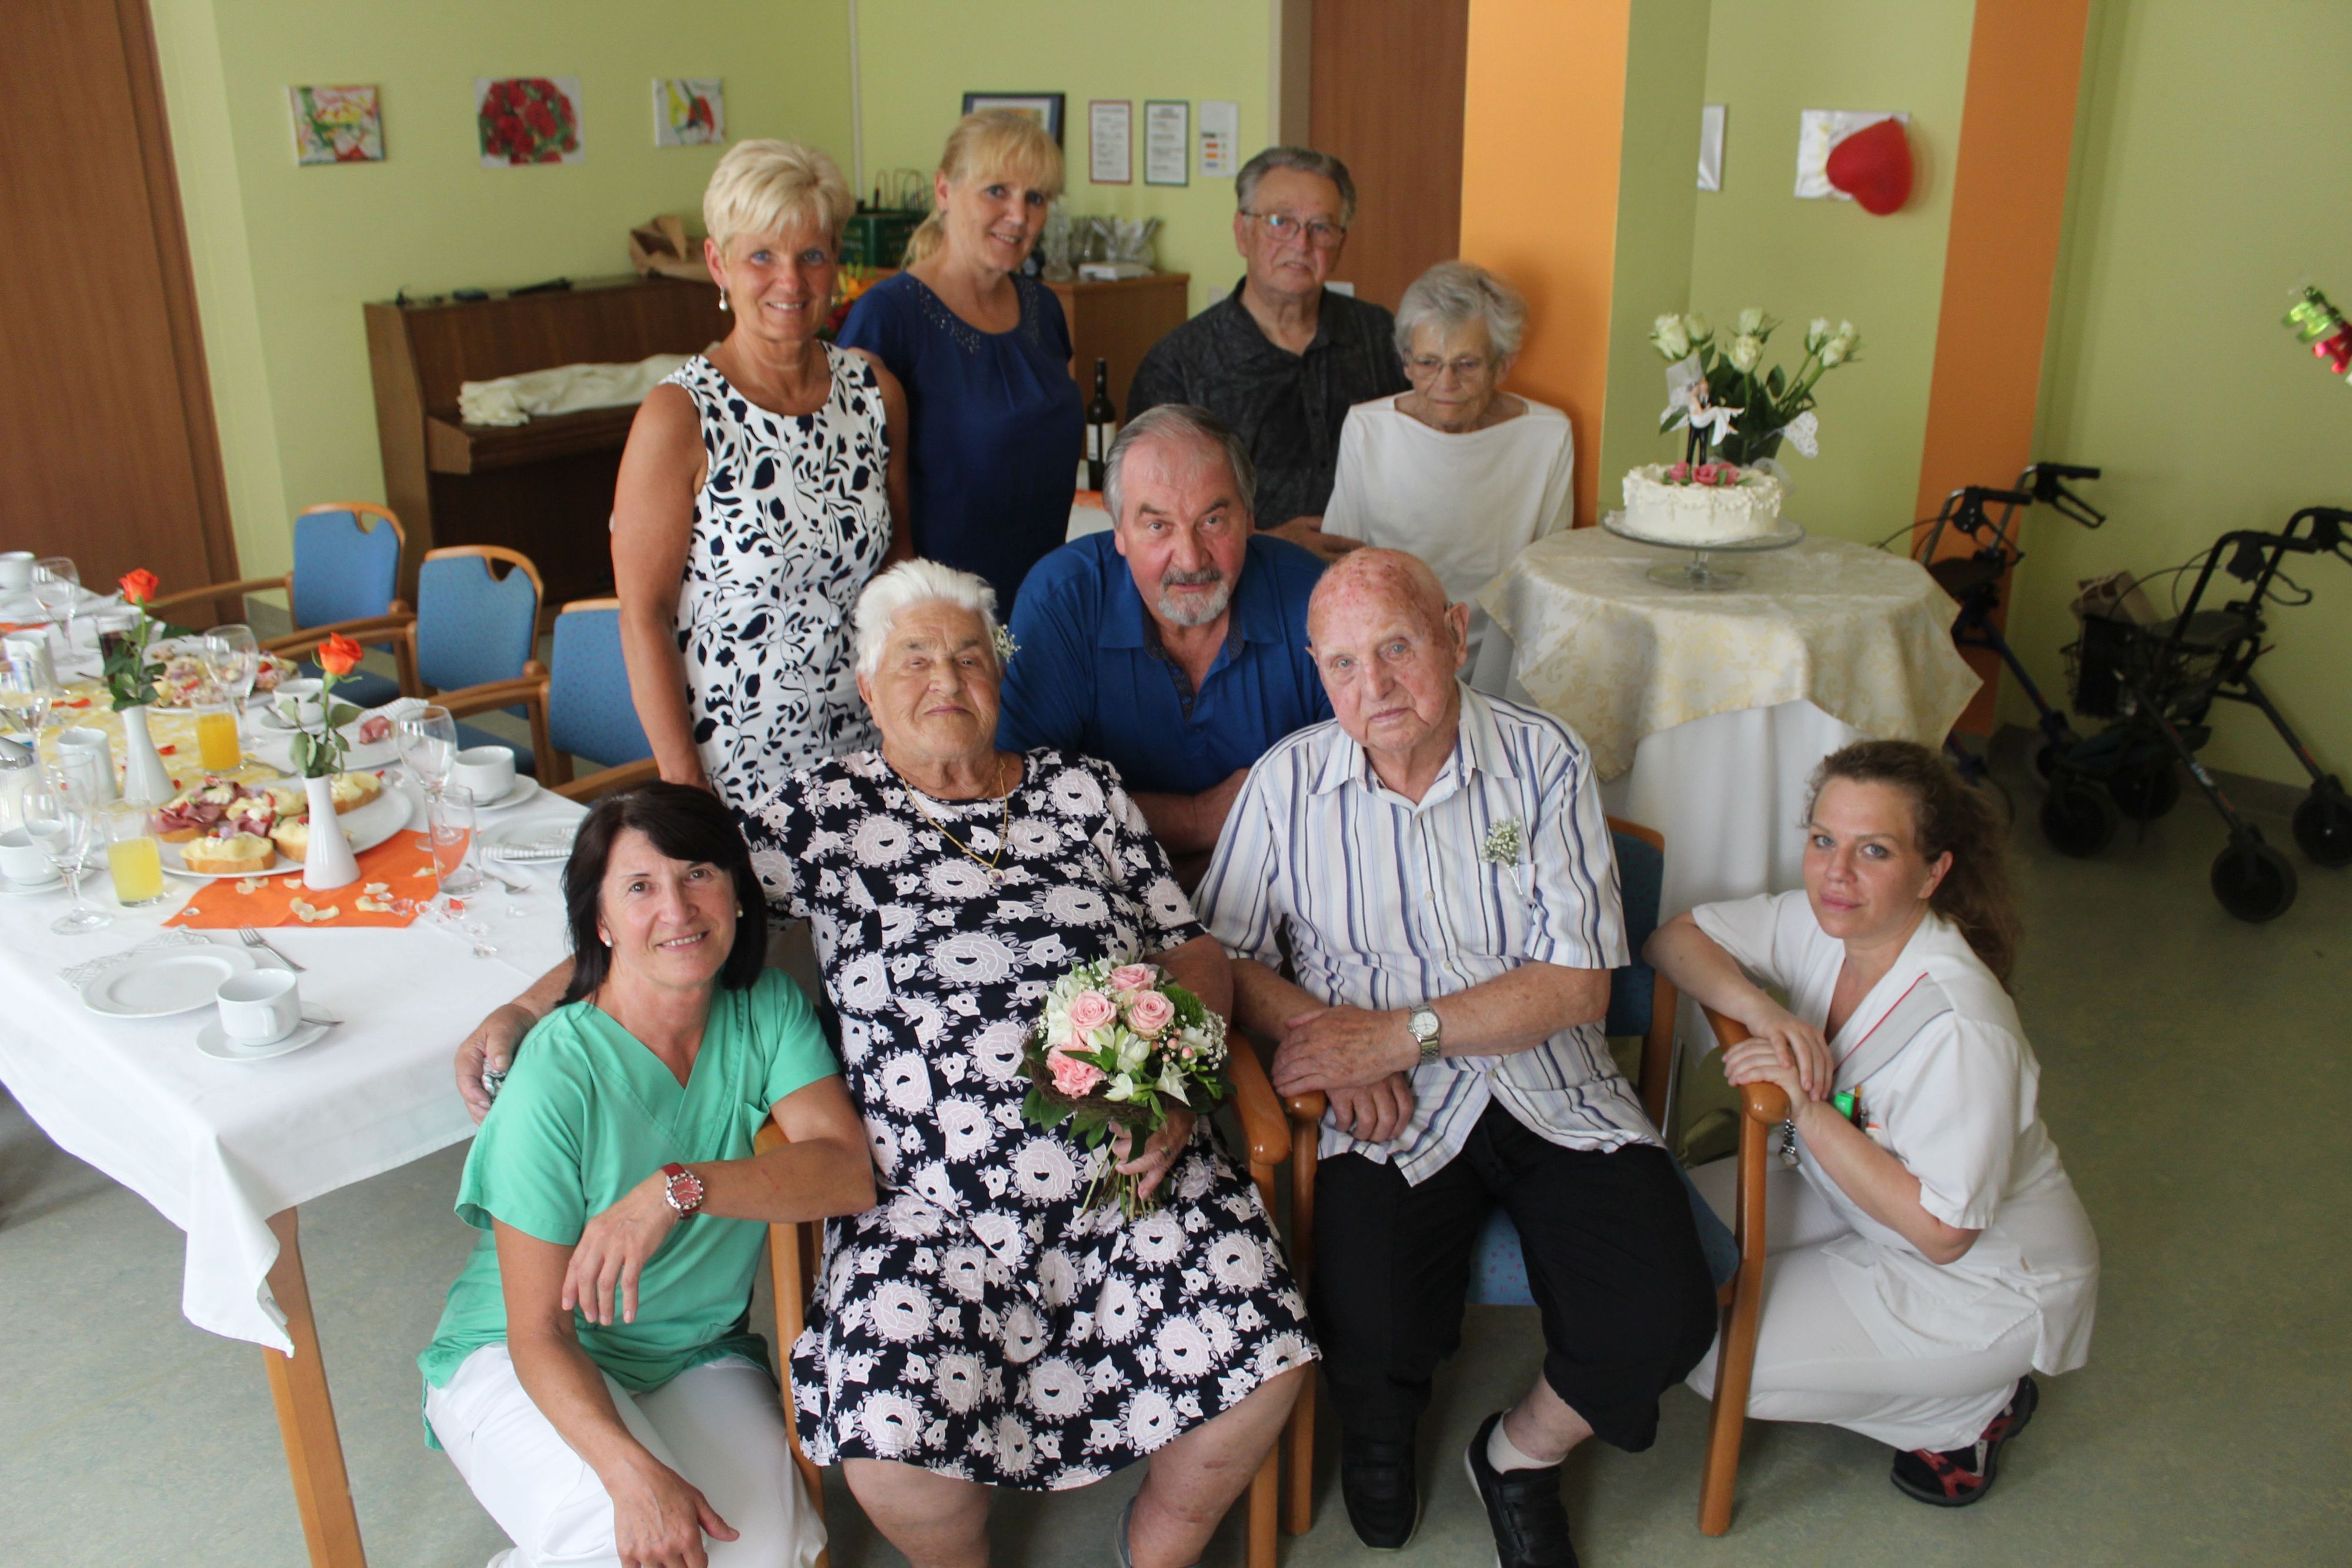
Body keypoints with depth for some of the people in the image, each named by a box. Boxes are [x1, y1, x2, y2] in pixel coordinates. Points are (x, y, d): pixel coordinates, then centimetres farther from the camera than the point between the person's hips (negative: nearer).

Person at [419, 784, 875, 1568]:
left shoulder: (768, 1013, -11)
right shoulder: (557, 1079, -24)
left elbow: (849, 1172, -25)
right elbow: (538, 1335, -21)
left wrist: (680, 1188, -39)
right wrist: (630, 1470, -37)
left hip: (700, 1357, 3)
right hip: (514, 1363, -3)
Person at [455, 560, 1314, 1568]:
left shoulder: (1082, 790, 14)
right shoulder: (827, 812, 10)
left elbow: (1196, 954, 14)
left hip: (1132, 1165, 2)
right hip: (929, 1194, -1)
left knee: (1261, 1367, -17)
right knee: (891, 1445, -23)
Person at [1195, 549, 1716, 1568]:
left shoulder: (1545, 761, -2)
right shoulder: (1287, 781, 1)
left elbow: (1577, 986, -7)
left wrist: (1397, 1035, -16)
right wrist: (1323, 1033, -14)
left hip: (1555, 1093, 1)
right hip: (1394, 1112, -1)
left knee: (1663, 1323, -19)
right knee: (1370, 1339, -24)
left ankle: (1521, 1454, 16)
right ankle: (1380, 1428, 17)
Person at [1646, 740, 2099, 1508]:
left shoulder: (1961, 1031, -34)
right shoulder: (1821, 923, -14)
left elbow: (1941, 1230, -28)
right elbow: (1675, 938, -6)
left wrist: (1806, 1107, -32)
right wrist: (1762, 1010, -25)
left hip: (1986, 1283, -8)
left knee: (1718, 1359, -15)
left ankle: (1971, 1407, 4)